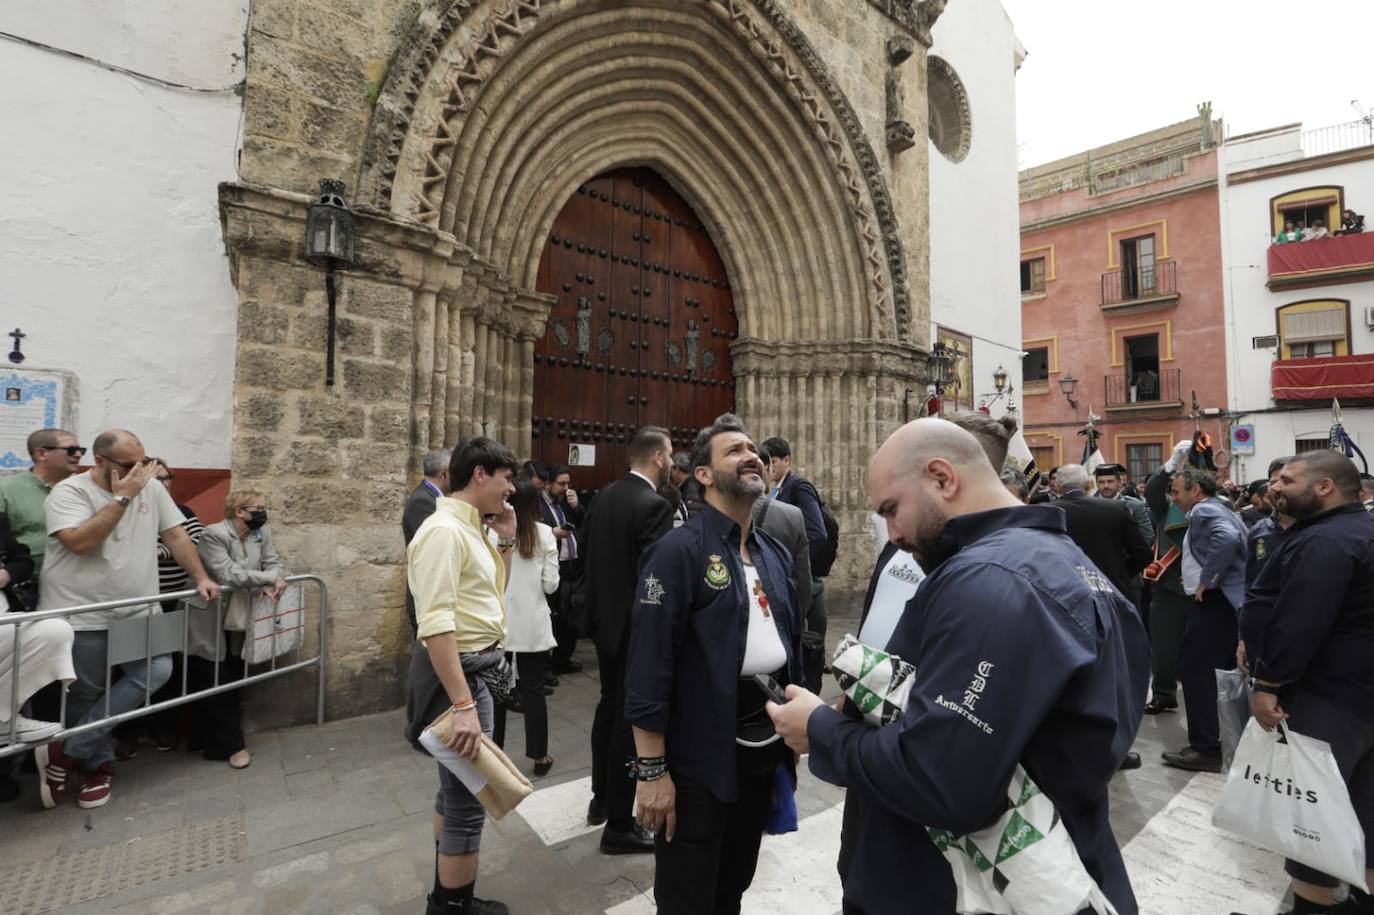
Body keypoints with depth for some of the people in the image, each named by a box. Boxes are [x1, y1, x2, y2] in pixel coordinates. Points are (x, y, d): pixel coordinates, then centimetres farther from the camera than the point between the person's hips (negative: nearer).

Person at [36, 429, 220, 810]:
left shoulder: (152, 489, 5)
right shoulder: (69, 491, -9)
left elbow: (175, 534, 7)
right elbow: (80, 543, -24)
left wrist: (201, 578, 3)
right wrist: (122, 497, -22)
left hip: (138, 611, 4)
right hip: (81, 617, -4)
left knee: (157, 671, -10)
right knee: (87, 695, 8)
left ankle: (68, 752, 5)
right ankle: (97, 766, 29)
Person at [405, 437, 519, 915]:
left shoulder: (471, 528, 8)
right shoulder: (444, 530, -22)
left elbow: (491, 591, 19)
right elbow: (435, 624, -29)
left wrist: (505, 540, 6)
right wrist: (463, 705, -29)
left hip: (473, 667, 10)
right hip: (457, 671, -10)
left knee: (457, 789, 24)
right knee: (468, 802, 5)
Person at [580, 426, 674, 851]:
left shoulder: (604, 497, 3)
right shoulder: (654, 505, -21)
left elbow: (590, 559, 9)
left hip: (606, 620, 9)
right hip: (638, 625, -8)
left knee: (609, 706, 23)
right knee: (631, 719, 5)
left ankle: (600, 798, 39)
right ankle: (619, 825, 21)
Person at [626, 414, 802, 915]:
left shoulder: (776, 553, 6)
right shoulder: (678, 550, -17)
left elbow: (792, 643, 12)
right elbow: (648, 667, -19)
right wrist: (651, 769, -18)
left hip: (765, 747, 7)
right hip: (699, 758, -6)